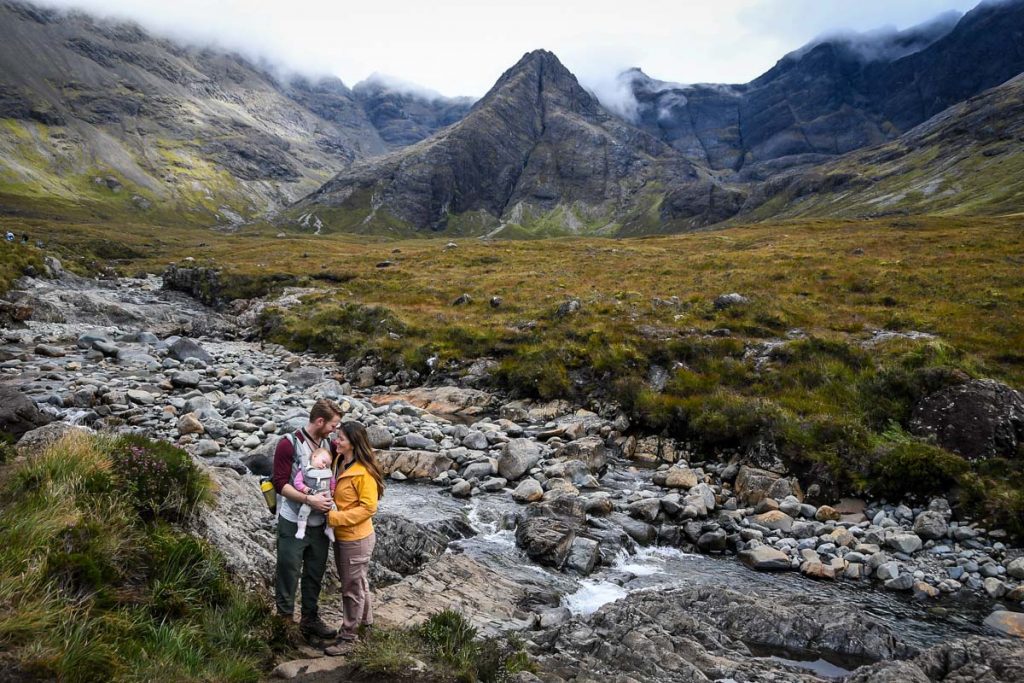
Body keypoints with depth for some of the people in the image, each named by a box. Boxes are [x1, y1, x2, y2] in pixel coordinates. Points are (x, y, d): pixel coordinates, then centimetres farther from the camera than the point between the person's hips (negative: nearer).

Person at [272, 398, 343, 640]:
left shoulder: (328, 444, 5)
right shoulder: (289, 444, -13)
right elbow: (280, 483, -16)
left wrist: (331, 496, -3)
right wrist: (309, 499, -23)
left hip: (320, 522, 6)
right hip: (294, 522, -6)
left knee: (315, 574, 15)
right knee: (289, 572, 6)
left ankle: (310, 620, 28)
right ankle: (284, 620, 22)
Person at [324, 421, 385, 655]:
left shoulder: (363, 472, -23)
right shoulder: (338, 462, 1)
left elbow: (368, 508, -22)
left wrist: (335, 517, -24)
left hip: (356, 539, -8)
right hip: (341, 536, 8)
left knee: (352, 587, 6)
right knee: (356, 581, 23)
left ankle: (348, 636, 18)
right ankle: (365, 619, 41)